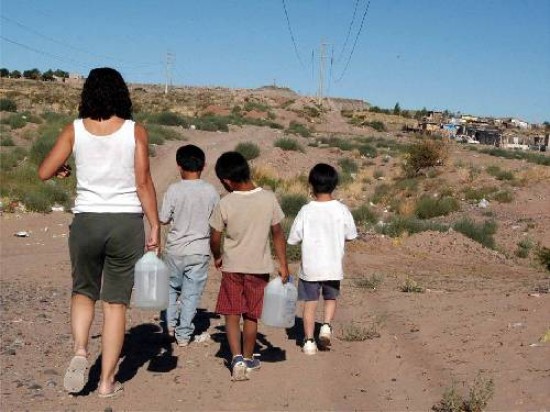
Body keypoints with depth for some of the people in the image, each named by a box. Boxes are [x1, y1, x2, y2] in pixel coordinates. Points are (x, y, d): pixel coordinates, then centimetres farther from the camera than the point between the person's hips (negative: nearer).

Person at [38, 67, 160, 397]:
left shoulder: (74, 130, 0)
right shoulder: (135, 131, -3)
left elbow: (45, 172, 0)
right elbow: (143, 182, -7)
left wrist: (61, 170, 22)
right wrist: (155, 226, -1)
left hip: (86, 221, 1)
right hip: (127, 222, -1)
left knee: (84, 290, 22)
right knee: (116, 302, 8)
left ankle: (80, 351, -1)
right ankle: (108, 381, 12)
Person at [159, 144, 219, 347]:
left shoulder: (174, 189, -10)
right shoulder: (211, 191, -5)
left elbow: (163, 219, -7)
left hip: (175, 249, 0)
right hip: (199, 251, 1)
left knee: (172, 287, 22)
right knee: (191, 293, 8)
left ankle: (171, 323, 19)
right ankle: (184, 333, 11)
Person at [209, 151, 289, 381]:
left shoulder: (225, 204, -14)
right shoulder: (269, 199, -9)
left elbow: (215, 239, -5)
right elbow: (278, 234, -3)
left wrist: (217, 258, 15)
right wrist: (283, 265, 5)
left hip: (232, 267, -2)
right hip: (259, 267, 2)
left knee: (231, 314, 9)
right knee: (251, 316, 14)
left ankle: (237, 358, -6)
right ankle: (248, 359, 26)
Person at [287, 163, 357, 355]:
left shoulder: (306, 210, -11)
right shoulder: (341, 210, -8)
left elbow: (293, 239, -6)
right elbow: (350, 235, 4)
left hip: (310, 267, -1)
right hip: (333, 267, 1)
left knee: (310, 303, 10)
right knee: (331, 298, 22)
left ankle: (309, 341, 11)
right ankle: (326, 326, 1)